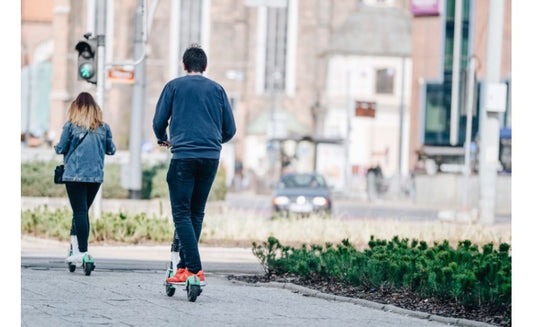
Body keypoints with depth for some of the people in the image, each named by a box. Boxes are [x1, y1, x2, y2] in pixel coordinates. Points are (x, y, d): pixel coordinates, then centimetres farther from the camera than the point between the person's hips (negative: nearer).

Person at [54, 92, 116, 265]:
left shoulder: (71, 125, -4)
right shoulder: (103, 127, 5)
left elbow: (61, 149, -2)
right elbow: (111, 150, 10)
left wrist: (56, 147, 21)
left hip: (75, 174, -3)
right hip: (96, 175, 3)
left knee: (80, 212, -4)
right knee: (83, 210, 14)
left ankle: (81, 251, -9)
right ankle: (75, 244, 11)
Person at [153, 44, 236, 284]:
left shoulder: (174, 86, 6)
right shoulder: (217, 89, 14)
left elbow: (159, 121, 6)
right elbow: (230, 129, 14)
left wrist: (163, 139, 28)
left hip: (183, 155, -3)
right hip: (211, 157, 4)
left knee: (181, 212, -5)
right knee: (196, 212, 14)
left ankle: (194, 269, -17)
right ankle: (182, 261, 12)